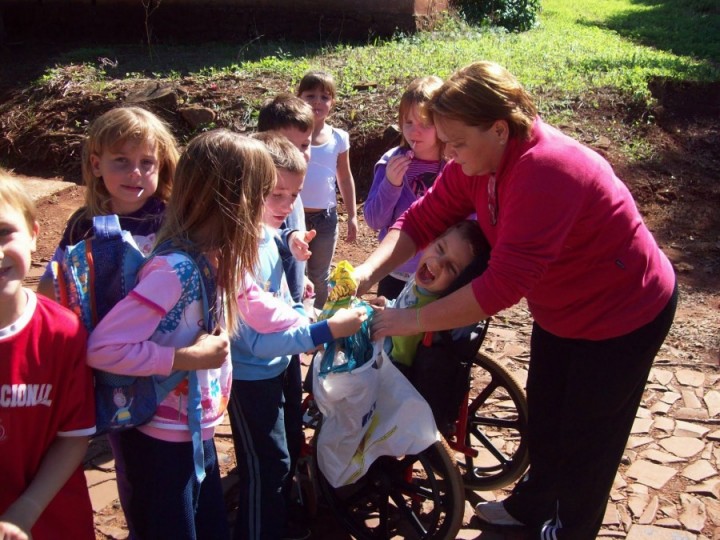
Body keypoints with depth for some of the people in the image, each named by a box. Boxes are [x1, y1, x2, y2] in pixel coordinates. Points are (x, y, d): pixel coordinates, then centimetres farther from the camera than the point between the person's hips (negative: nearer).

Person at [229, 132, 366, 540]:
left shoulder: (269, 234, -5)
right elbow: (258, 341, -30)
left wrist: (308, 319, -5)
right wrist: (325, 331, -34)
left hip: (282, 363, 9)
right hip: (253, 376, -9)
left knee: (290, 447, 25)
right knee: (267, 465, 6)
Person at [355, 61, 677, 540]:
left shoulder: (545, 169, -38)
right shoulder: (478, 159, -12)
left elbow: (504, 283, -40)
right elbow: (424, 218, -9)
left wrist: (414, 320, -35)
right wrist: (367, 272, -25)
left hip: (624, 315, -8)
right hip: (560, 310, 8)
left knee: (587, 436, 10)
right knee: (543, 415, 23)